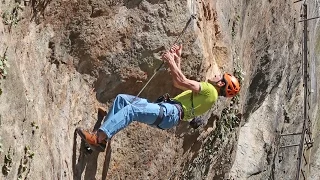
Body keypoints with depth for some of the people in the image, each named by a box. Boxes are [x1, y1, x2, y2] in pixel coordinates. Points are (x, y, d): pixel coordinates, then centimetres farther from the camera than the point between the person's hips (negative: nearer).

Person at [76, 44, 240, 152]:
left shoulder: (210, 90, 0)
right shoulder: (205, 91, 31)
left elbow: (182, 82, -9)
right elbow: (178, 83, 36)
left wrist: (171, 61, 1)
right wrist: (177, 59, 34)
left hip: (170, 113, -10)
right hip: (164, 109, 10)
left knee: (131, 109, -31)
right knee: (121, 99, -3)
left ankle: (99, 138, -39)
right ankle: (102, 136, -15)